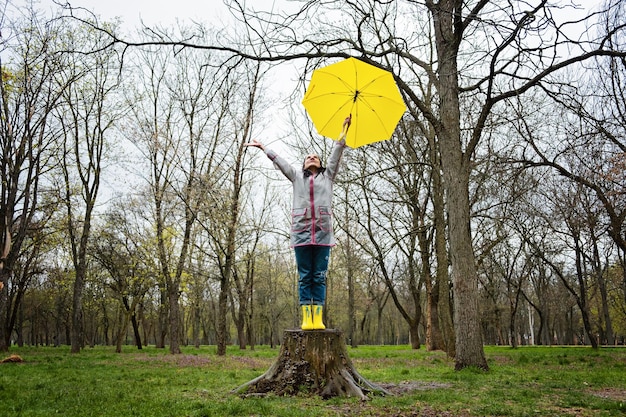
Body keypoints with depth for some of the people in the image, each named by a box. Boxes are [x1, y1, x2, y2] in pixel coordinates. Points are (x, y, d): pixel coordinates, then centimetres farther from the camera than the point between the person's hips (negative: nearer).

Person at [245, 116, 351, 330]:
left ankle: (318, 317, -4)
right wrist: (262, 147, 31)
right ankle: (306, 317, -2)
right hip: (301, 231, 1)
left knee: (319, 276, -3)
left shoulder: (327, 175, 20)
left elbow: (336, 153, 15)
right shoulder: (297, 176, 22)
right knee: (305, 276, -1)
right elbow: (279, 161, 26)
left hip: (323, 232, -1)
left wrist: (344, 130, 12)